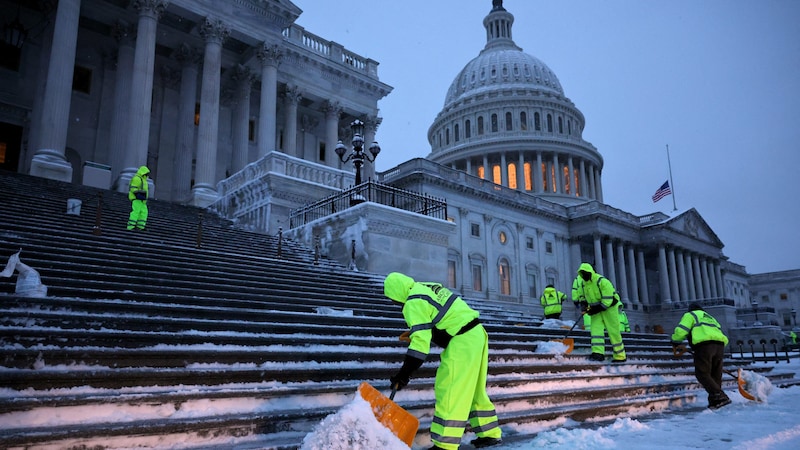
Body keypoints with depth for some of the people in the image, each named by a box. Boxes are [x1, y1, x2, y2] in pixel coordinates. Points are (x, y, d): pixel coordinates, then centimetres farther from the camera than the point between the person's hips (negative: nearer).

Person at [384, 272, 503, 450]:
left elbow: (420, 342, -20)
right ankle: (490, 434, 27)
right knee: (474, 390, 18)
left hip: (463, 341, -10)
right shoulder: (427, 288, 13)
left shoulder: (414, 303, -15)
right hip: (476, 333, 10)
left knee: (450, 392, -6)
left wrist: (403, 374, -18)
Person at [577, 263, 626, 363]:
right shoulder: (584, 284, 4)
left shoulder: (602, 281, -21)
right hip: (596, 310, 7)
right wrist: (587, 306, 3)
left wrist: (597, 309, -25)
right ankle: (598, 353, -17)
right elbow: (585, 297, 20)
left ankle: (620, 356, 10)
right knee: (596, 329, -10)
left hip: (608, 308, -6)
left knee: (613, 332, 0)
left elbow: (608, 299, -24)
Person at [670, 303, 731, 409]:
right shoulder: (710, 317, 37)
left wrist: (676, 342, 18)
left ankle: (720, 397, -19)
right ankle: (714, 401, 10)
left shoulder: (690, 315, 16)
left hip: (704, 345, -7)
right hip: (720, 345, 7)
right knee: (715, 376, 12)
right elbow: (719, 332, 28)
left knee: (703, 374, -6)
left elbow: (681, 330, 2)